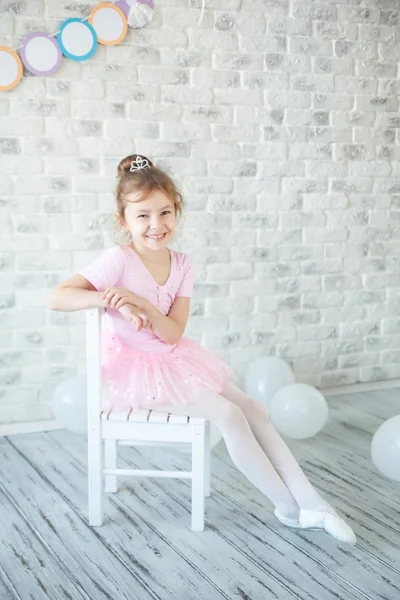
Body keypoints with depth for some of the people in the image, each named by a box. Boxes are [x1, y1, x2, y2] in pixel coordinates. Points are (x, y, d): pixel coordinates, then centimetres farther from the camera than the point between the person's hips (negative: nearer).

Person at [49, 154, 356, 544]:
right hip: (134, 368, -7)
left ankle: (309, 504, -2)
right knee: (228, 415, -18)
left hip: (173, 361, 7)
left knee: (253, 410, -5)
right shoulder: (118, 261, -18)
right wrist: (110, 301, -37)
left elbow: (173, 335, -11)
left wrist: (141, 303, -29)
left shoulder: (181, 265, -2)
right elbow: (56, 298, -26)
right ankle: (289, 509, -5)